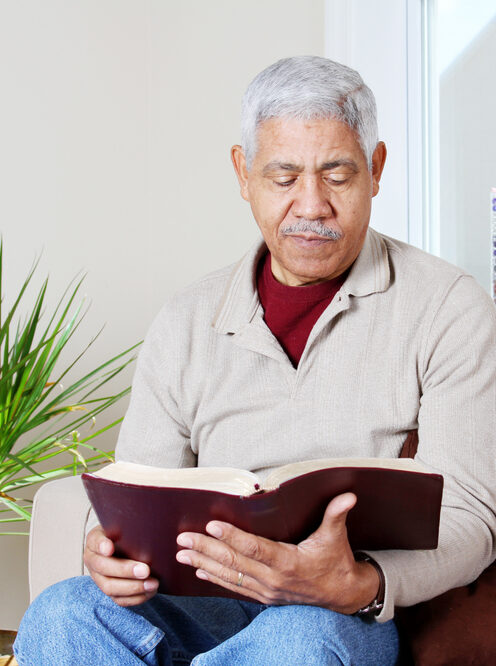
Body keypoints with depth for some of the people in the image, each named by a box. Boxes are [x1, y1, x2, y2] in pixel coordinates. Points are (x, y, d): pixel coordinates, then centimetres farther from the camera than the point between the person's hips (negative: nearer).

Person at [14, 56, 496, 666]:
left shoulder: (447, 308, -1)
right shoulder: (186, 322, 10)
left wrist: (360, 585, -28)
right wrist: (111, 550, -16)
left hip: (358, 617, -2)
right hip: (204, 606, 3)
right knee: (60, 616, -28)